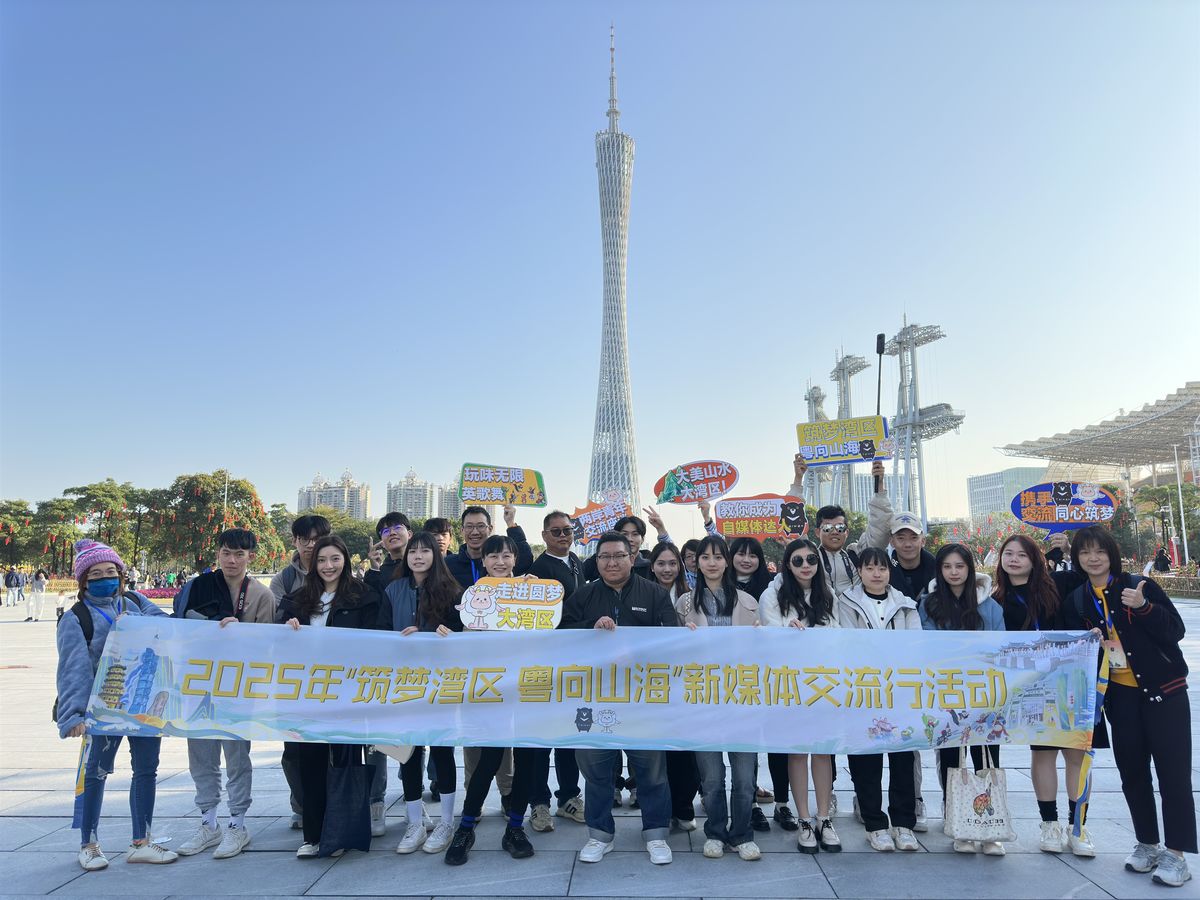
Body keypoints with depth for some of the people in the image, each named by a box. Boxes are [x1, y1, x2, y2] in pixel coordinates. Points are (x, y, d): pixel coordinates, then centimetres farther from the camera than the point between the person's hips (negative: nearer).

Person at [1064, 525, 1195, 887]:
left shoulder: (1139, 586, -7)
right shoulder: (1076, 600, 4)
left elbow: (1176, 629, -11)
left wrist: (1143, 607, -25)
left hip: (1164, 689, -4)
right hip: (1119, 695, 4)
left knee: (1172, 771, -1)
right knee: (1132, 771, 11)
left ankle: (1176, 854, 9)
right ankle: (1147, 844, 26)